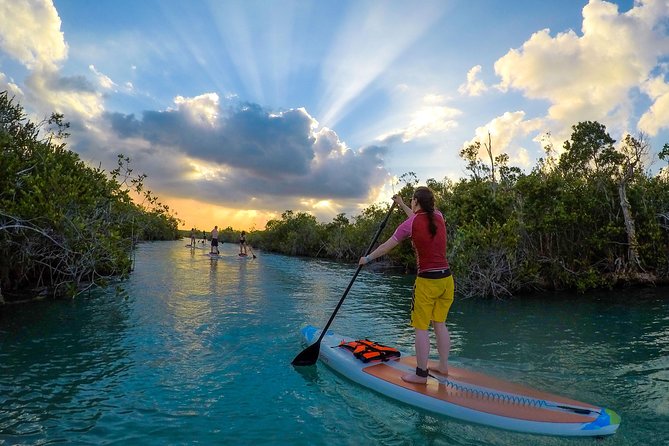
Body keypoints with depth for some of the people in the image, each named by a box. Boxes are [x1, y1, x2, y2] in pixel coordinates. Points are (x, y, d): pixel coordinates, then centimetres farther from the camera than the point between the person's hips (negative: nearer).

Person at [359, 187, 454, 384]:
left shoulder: (410, 224, -9)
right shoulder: (439, 217, 6)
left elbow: (386, 246, 1)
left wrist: (367, 258, 14)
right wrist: (402, 205, 39)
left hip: (427, 281, -7)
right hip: (447, 279, 7)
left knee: (421, 328, 2)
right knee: (440, 324, 18)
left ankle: (421, 374, 9)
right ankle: (443, 366, 29)